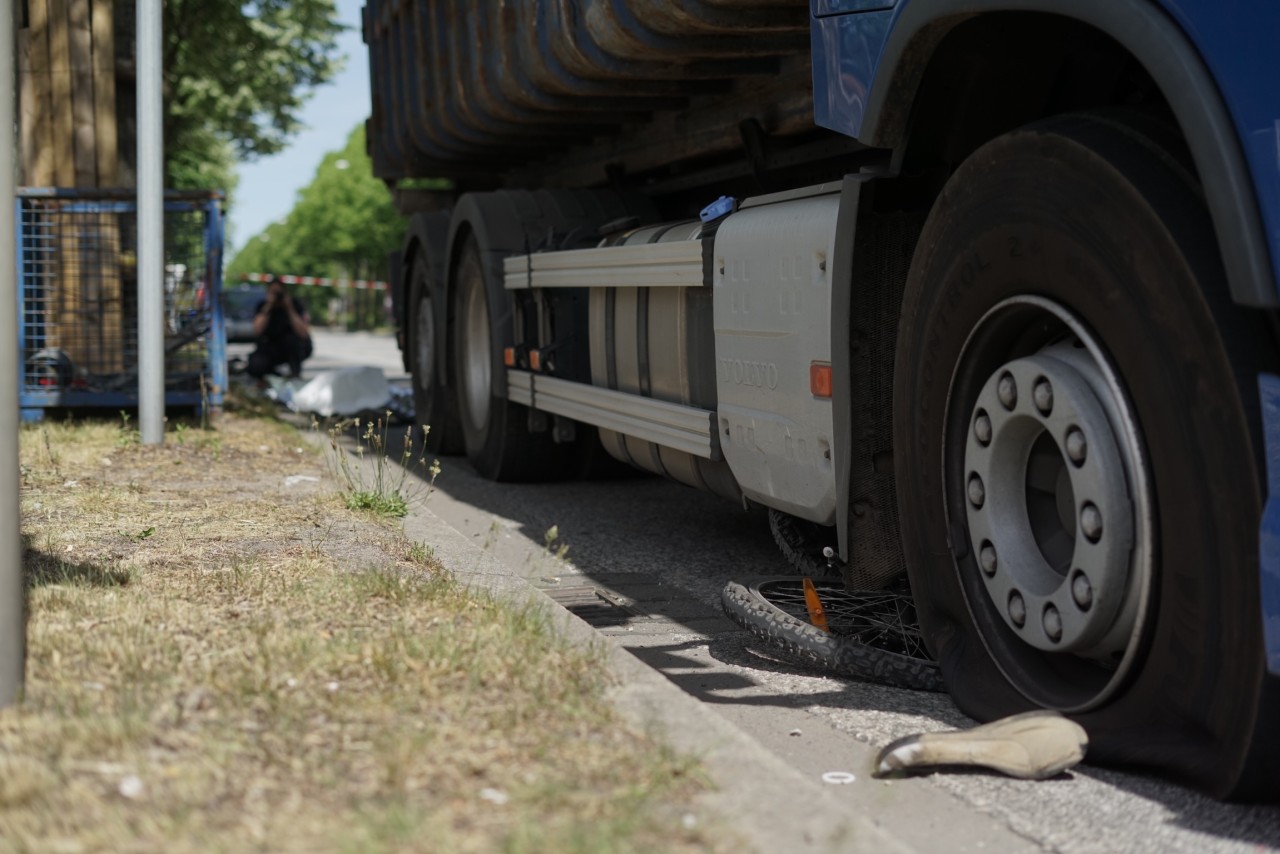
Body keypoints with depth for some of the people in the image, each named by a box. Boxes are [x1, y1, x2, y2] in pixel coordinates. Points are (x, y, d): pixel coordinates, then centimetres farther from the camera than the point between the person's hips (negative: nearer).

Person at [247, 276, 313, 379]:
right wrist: (267, 308, -28)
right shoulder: (262, 306, -9)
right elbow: (257, 332, -23)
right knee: (256, 366, -28)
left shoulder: (295, 304, -15)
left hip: (296, 348, -1)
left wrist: (290, 309, -31)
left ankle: (295, 370, -11)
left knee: (293, 338, -35)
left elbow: (304, 334, -28)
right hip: (271, 349, 1)